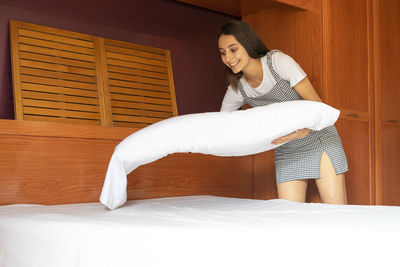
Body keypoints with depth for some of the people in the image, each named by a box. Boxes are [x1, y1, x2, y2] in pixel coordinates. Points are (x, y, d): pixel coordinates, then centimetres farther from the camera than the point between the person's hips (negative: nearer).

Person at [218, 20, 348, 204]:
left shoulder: (278, 61, -20)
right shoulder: (236, 90, -6)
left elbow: (317, 104, -19)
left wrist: (304, 130, -39)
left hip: (319, 139, -4)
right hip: (286, 152, 4)